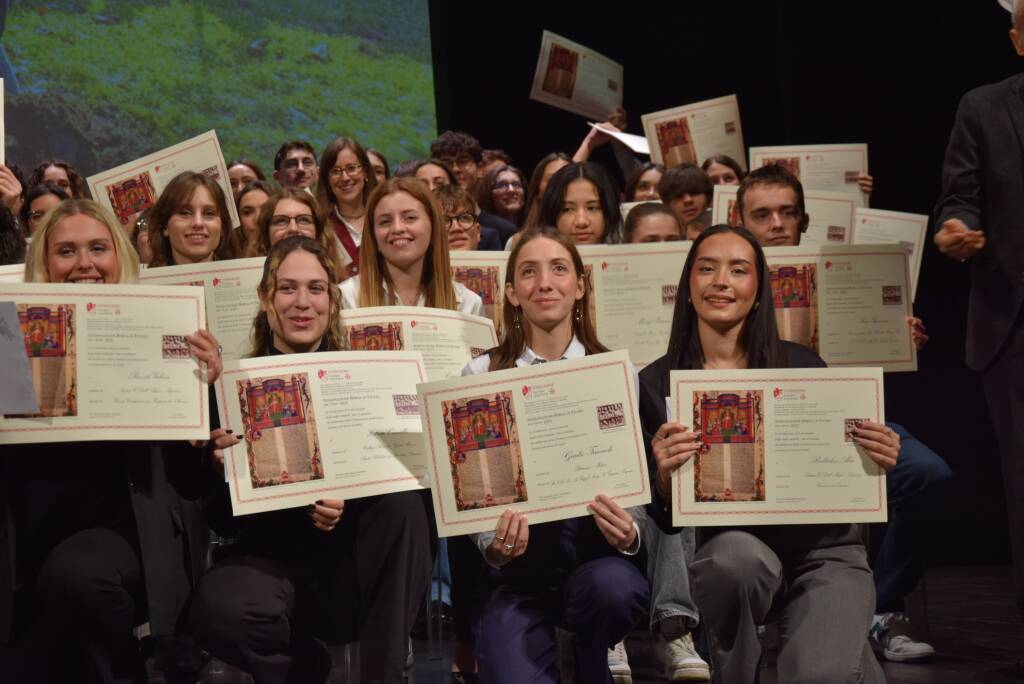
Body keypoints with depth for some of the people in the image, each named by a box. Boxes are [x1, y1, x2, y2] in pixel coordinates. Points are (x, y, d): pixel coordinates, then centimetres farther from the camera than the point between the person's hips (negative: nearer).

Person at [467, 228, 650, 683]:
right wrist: (493, 544, -17)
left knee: (614, 589, -34)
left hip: (594, 549, 1)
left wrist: (629, 534, -17)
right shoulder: (481, 374, 4)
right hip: (517, 568, -1)